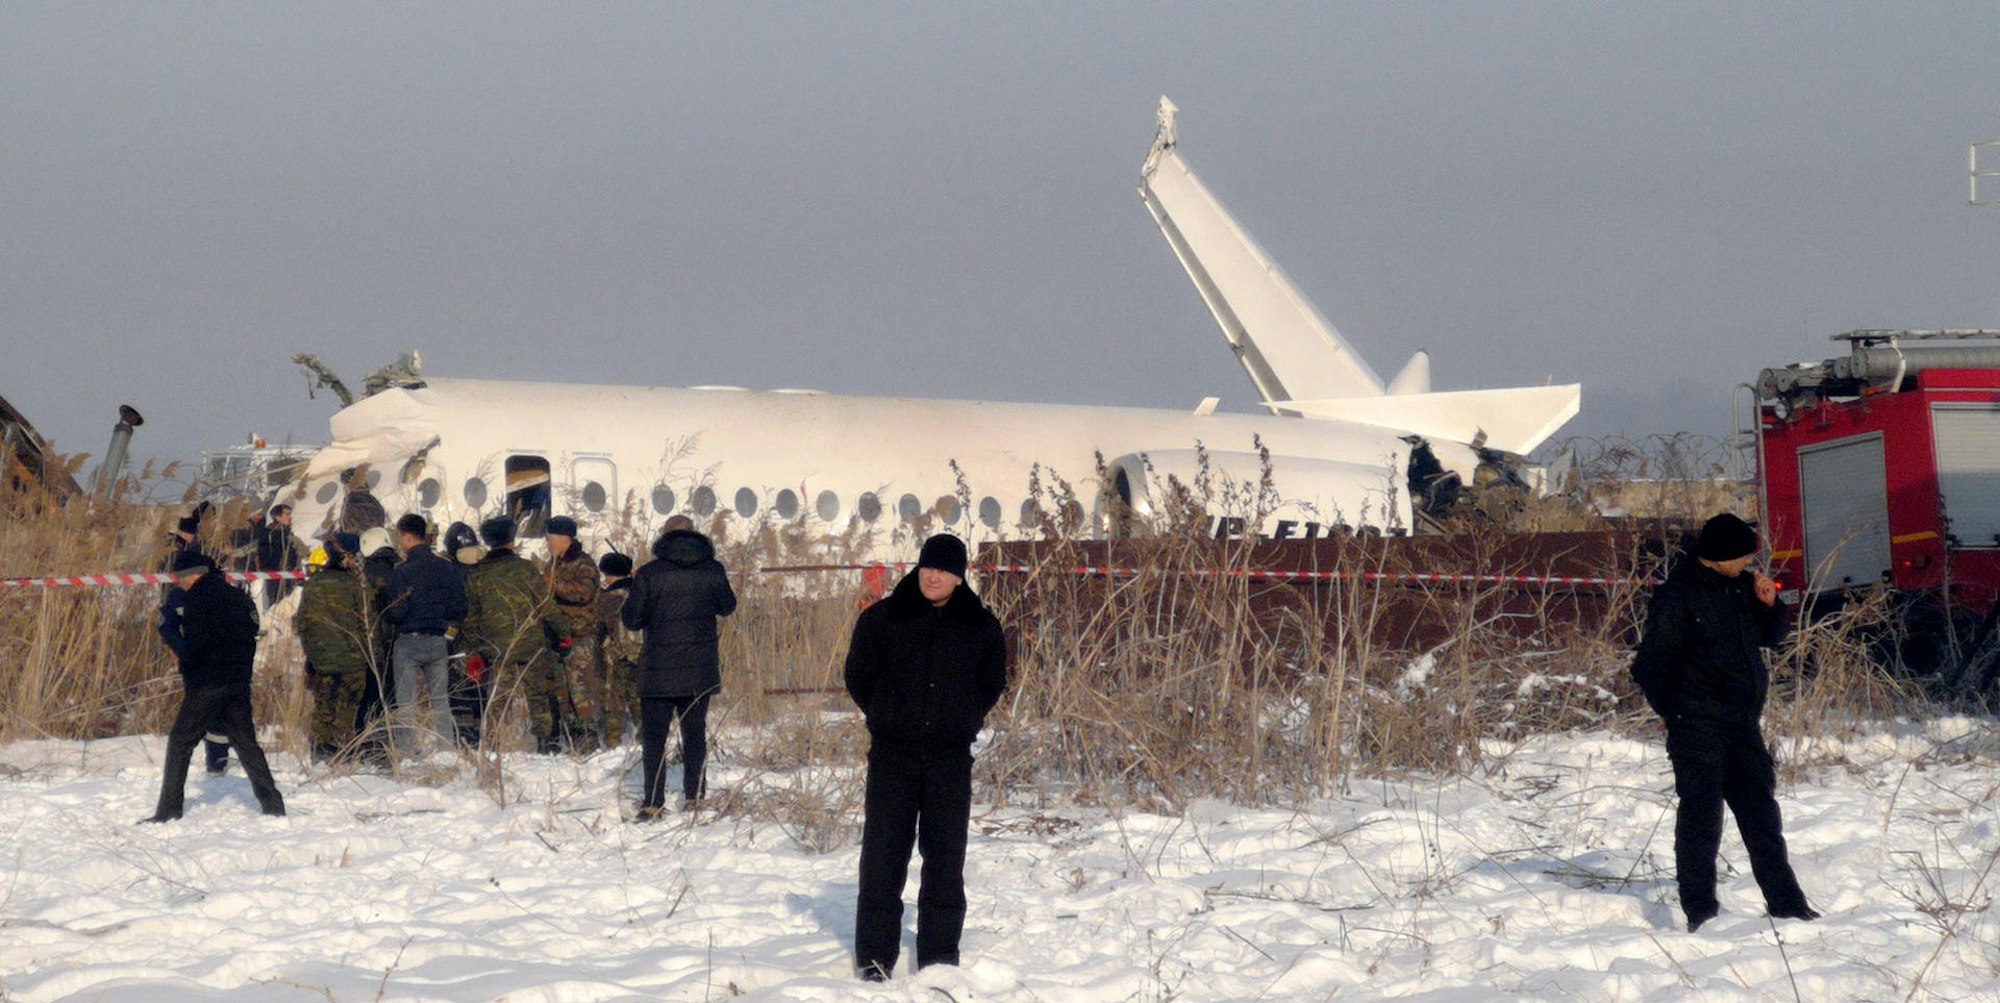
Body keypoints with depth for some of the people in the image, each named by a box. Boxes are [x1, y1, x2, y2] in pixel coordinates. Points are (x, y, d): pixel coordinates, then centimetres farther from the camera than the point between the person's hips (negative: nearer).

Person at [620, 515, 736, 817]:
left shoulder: (650, 574, -10)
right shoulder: (712, 570, -1)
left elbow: (631, 620, -7)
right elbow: (727, 606, 15)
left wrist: (629, 598, 12)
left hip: (659, 671, -3)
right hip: (701, 669, 3)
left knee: (653, 736, 3)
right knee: (695, 733, 12)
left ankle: (653, 803, -2)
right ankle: (694, 798, 12)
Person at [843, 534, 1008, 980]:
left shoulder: (980, 626, 4)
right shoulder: (881, 619, 1)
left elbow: (993, 683, 16)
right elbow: (858, 675, 10)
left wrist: (963, 720, 8)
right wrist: (885, 717, 6)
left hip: (951, 758, 1)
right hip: (892, 756, -1)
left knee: (946, 858, 2)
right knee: (883, 855, -2)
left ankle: (940, 954, 10)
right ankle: (874, 956, 5)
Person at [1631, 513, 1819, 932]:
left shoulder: (1740, 586, 8)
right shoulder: (1677, 595, -13)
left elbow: (1772, 636, 21)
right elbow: (1649, 667, -11)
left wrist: (1770, 604, 1)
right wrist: (1676, 714, -6)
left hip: (1743, 725, 7)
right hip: (1698, 729, -7)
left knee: (1761, 814, 12)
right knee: (1702, 816, -9)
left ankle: (1786, 903, 20)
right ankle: (1700, 910, -6)